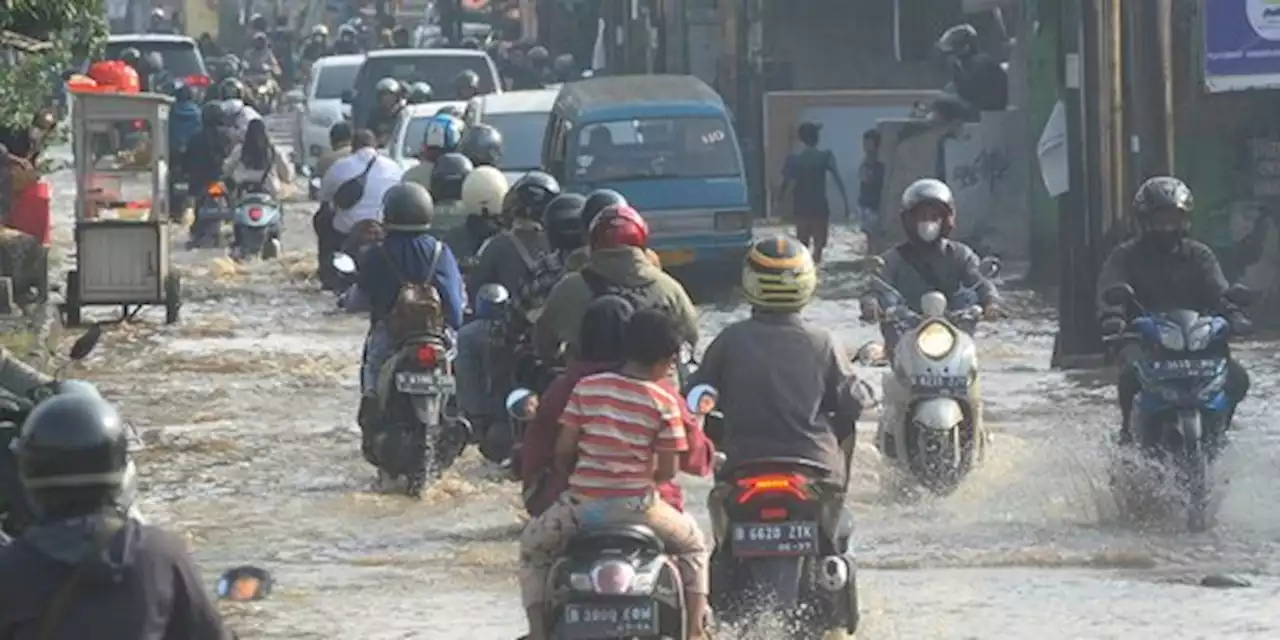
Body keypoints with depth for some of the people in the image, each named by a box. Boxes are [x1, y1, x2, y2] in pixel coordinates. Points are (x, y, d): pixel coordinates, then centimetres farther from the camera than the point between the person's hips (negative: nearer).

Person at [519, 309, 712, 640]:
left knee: (533, 549, 27)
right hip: (636, 507, -1)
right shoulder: (664, 402, -7)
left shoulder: (586, 388, -2)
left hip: (581, 503, 1)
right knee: (692, 544, 27)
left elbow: (562, 452, 0)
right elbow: (669, 471, -6)